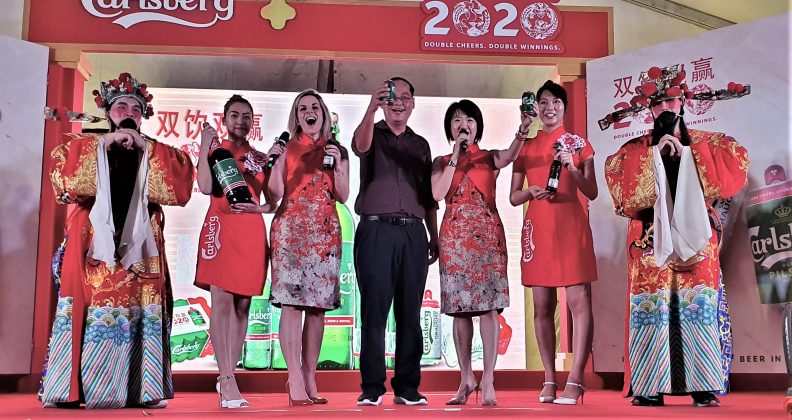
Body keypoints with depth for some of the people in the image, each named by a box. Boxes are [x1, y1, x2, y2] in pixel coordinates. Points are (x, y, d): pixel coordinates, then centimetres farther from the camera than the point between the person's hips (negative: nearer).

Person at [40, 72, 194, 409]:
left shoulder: (155, 152, 19)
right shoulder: (83, 144, 16)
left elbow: (181, 180, -1)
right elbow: (61, 173, -5)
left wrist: (145, 147, -5)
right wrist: (105, 144, -6)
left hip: (138, 244, 1)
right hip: (93, 242, -1)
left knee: (137, 308, -4)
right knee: (91, 305, -8)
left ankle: (138, 389, -2)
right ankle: (73, 388, -3)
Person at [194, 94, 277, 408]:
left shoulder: (260, 158, 17)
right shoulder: (214, 147, 10)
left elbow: (272, 202, 16)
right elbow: (206, 187, -6)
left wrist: (258, 208, -5)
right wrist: (205, 145, -5)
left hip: (251, 233, 4)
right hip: (221, 228, -3)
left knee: (242, 305, 2)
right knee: (222, 301, -11)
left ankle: (227, 376, 10)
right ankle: (228, 382, -13)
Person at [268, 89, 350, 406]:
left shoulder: (337, 150, 14)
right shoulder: (287, 148, 9)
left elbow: (343, 196, 8)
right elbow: (275, 194, 3)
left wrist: (337, 164, -4)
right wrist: (274, 161, -8)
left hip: (325, 231, 2)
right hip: (290, 228, -2)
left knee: (318, 304, 1)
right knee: (291, 302, -10)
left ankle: (310, 377, 7)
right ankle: (295, 379, -8)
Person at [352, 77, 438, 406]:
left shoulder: (421, 144, 19)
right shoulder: (373, 135, 8)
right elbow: (360, 145, -18)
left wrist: (434, 238, 11)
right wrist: (371, 109, -35)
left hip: (413, 233, 3)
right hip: (376, 230, -3)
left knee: (410, 314, 4)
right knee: (374, 312, -3)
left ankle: (407, 388, 10)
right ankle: (372, 388, 2)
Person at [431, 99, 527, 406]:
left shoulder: (490, 157, 10)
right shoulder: (441, 162, 13)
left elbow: (511, 155, -14)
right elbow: (438, 194, -6)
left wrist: (524, 129, -34)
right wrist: (456, 155, -4)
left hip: (487, 233, -1)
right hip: (454, 235, 2)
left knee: (489, 304, -8)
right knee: (460, 307, 3)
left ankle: (488, 380, -5)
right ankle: (466, 379, 11)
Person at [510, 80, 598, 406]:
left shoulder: (579, 144, 8)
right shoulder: (525, 147, 14)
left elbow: (592, 193, 3)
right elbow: (513, 197, 13)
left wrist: (572, 168, -13)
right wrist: (531, 191, -8)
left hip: (571, 227, -2)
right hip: (538, 229, 3)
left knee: (579, 301, -10)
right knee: (542, 306, 4)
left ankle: (574, 381, -10)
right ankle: (549, 380, 10)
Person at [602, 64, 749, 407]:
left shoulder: (703, 143, 15)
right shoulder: (636, 149, 13)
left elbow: (737, 161, -3)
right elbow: (615, 171, -7)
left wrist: (687, 153, -5)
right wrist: (656, 153, -11)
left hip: (695, 237, 1)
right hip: (651, 240, -1)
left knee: (698, 305, -5)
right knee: (651, 307, -7)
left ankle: (703, 387, 0)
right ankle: (650, 388, -5)